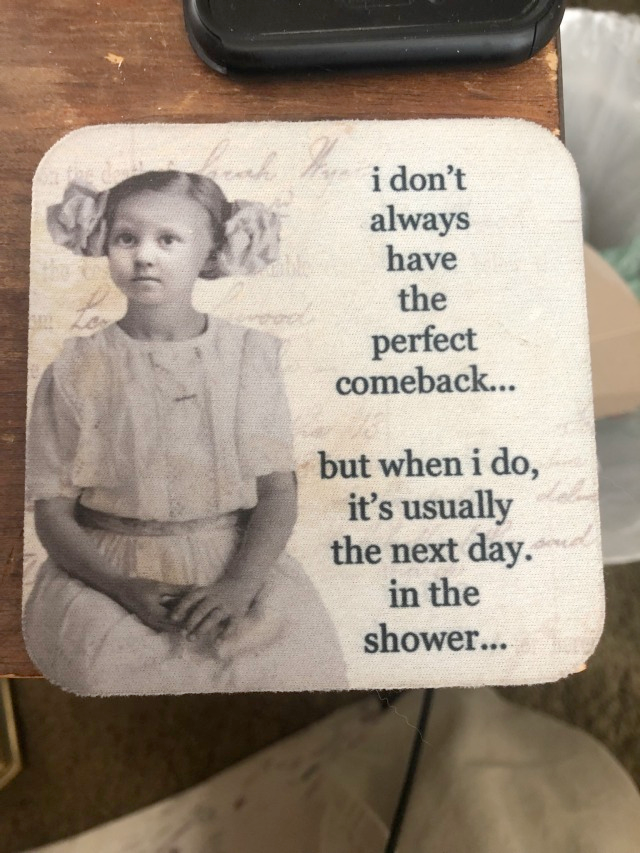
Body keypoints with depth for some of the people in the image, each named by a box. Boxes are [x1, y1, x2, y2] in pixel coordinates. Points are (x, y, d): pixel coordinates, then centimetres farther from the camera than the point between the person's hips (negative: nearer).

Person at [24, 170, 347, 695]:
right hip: (107, 574, 0)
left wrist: (240, 582, -19)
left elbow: (278, 491, -4)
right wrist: (126, 588, -16)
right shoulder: (79, 370, -2)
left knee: (299, 663, -20)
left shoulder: (249, 355, -2)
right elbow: (53, 512, -1)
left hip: (237, 565, 1)